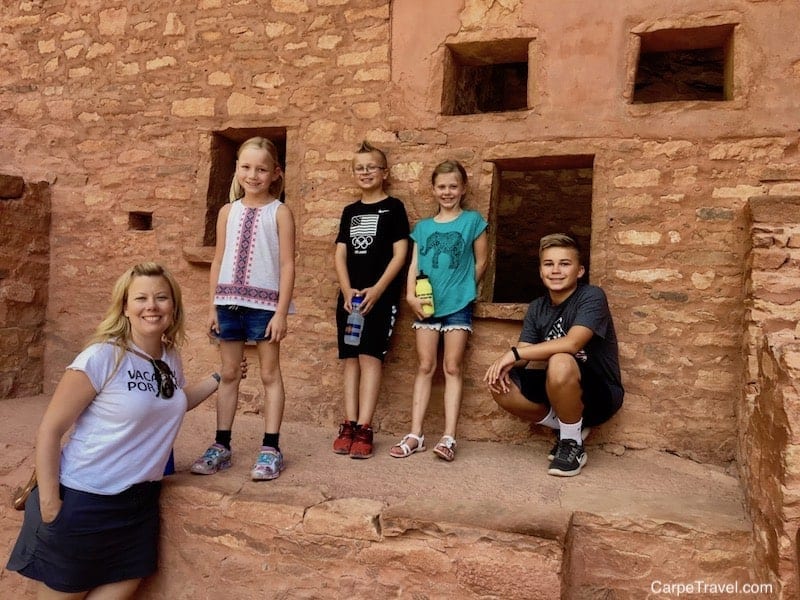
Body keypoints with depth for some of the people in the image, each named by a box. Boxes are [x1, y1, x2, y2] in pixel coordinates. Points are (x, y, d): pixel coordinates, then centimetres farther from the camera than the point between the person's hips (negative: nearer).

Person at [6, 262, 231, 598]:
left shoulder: (171, 358, 2)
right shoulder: (102, 357, -18)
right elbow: (50, 430, -14)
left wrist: (219, 377, 16)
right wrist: (49, 503, -17)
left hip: (140, 502, 6)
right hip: (84, 501, -6)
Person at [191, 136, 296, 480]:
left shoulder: (279, 212, -3)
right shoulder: (228, 211, 10)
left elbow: (287, 265, -7)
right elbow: (218, 261, 11)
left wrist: (281, 312, -12)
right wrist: (212, 306, 7)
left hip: (265, 304, -4)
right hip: (229, 303, 4)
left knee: (270, 374, 4)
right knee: (228, 373, 11)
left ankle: (271, 449, 11)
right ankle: (221, 446, 21)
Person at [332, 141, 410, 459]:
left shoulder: (393, 207, 2)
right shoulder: (350, 211, 16)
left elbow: (400, 254, -5)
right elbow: (340, 254, 10)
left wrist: (377, 290, -14)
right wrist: (347, 290, -6)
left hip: (380, 295, -5)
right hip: (349, 295, 5)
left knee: (370, 356, -10)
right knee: (350, 358, 3)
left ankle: (364, 429, -9)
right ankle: (349, 425, 7)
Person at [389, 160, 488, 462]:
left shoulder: (472, 221, 2)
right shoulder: (423, 227, 11)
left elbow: (480, 262, 5)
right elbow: (414, 265, 5)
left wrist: (464, 289, 8)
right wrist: (411, 295, -8)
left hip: (458, 305, -3)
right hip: (426, 305, 3)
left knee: (452, 368, 1)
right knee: (425, 368, 5)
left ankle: (449, 437, 4)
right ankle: (415, 435, 9)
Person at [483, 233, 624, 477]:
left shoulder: (591, 297, -16)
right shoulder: (537, 308, 3)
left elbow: (572, 343, -31)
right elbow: (524, 354, -4)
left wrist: (514, 353, -28)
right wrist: (504, 365, -28)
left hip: (600, 395, -6)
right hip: (559, 392, 6)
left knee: (560, 362, -37)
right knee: (501, 385, -15)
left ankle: (573, 444, -14)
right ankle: (567, 427, 4)